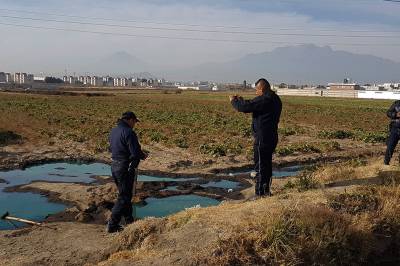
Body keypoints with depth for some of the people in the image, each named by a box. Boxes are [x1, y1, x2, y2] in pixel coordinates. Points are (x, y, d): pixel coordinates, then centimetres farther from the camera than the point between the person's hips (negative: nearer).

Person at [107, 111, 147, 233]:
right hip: (126, 168, -9)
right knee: (123, 197, 1)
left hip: (114, 166, 9)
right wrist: (143, 156, 0)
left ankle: (129, 220, 32)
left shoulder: (114, 131, 9)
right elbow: (135, 153, -24)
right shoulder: (129, 132, -18)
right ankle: (112, 225, 3)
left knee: (125, 194, 20)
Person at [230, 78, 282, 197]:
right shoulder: (275, 99, 12)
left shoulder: (263, 100, -19)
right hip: (272, 137, 10)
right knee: (267, 164, 18)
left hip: (262, 138, -10)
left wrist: (234, 100, -2)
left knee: (260, 166, -2)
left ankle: (260, 194, 3)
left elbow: (245, 107, -20)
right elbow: (252, 105, 18)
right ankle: (266, 191, 29)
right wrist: (241, 100, 15)